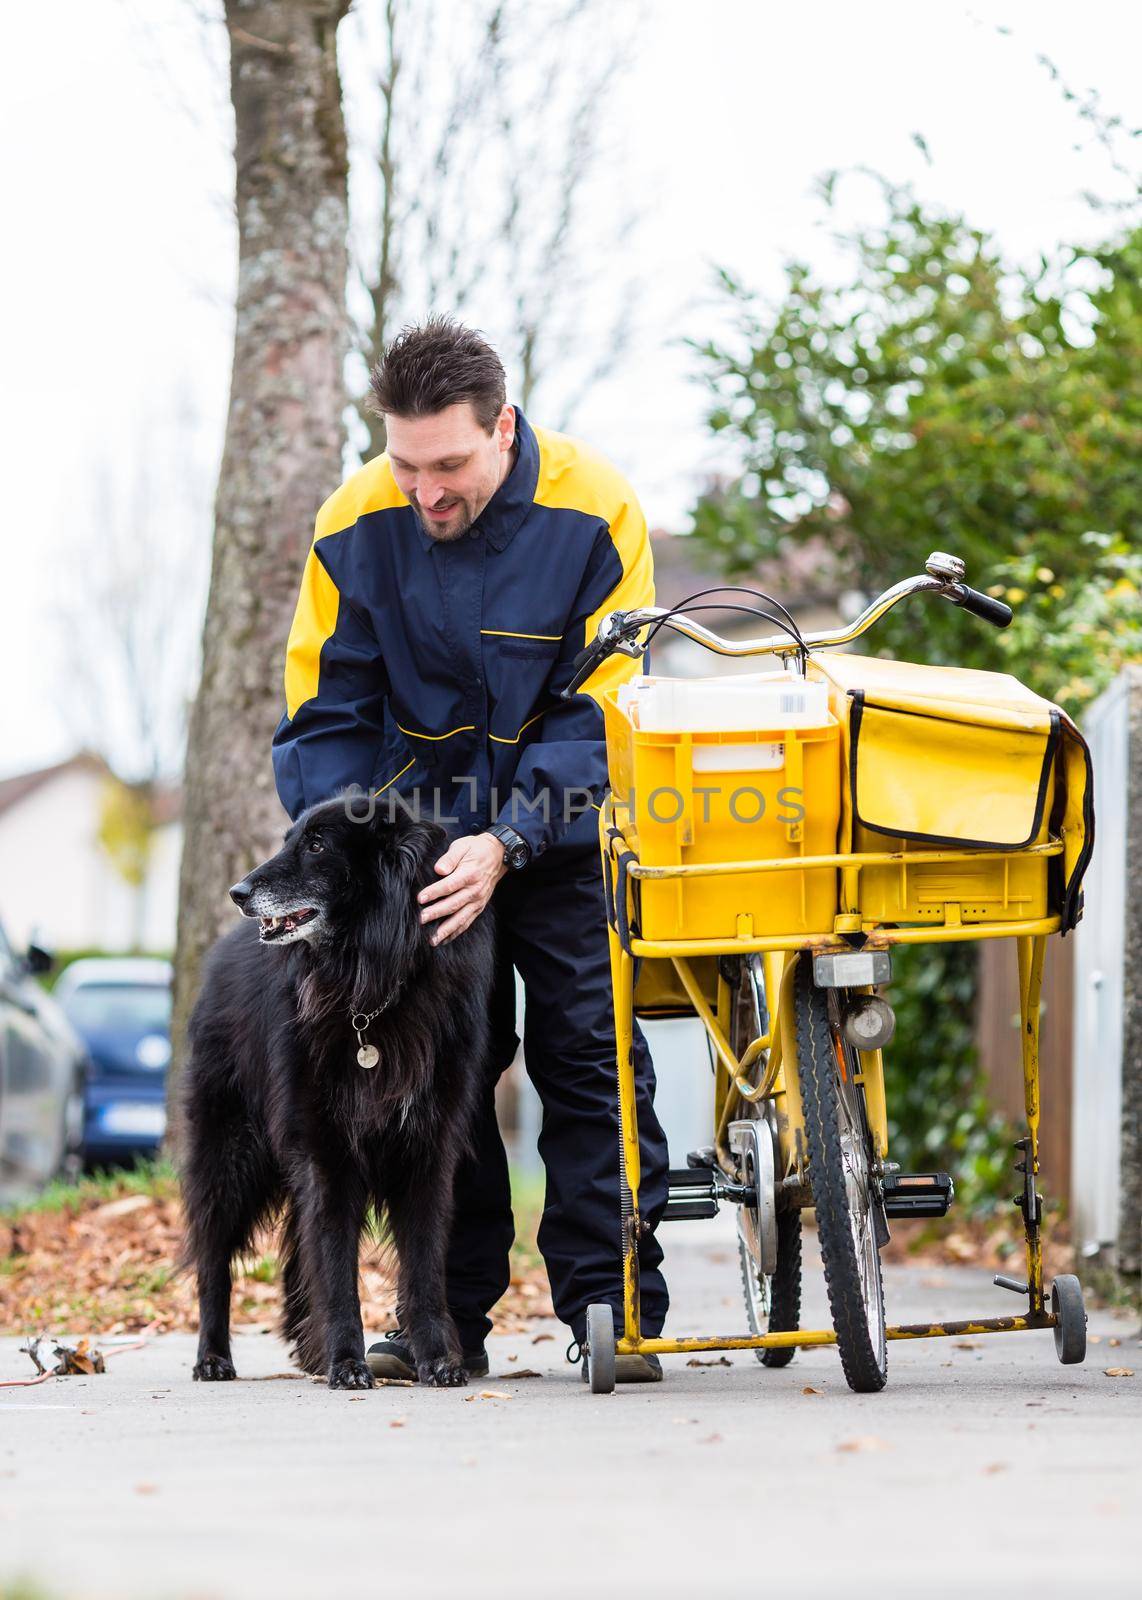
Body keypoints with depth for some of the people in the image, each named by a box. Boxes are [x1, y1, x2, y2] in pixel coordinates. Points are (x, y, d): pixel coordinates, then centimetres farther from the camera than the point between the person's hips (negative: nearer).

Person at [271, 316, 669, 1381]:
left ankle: (613, 1310, -2)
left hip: (563, 827, -2)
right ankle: (448, 1315, 7)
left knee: (588, 1048, -7)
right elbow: (325, 712, -3)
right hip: (427, 820, 2)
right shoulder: (355, 525, -12)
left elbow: (600, 713, -17)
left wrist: (507, 842, -27)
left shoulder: (592, 514, -19)